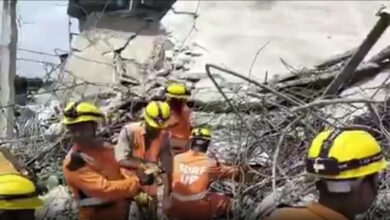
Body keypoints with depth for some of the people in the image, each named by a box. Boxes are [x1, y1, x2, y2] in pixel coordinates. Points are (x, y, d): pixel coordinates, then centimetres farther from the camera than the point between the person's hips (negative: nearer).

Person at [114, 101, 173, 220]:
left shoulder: (164, 136, -11)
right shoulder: (129, 131, -18)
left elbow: (167, 167, -10)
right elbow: (121, 160, -25)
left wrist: (166, 195, -12)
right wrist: (144, 165, -37)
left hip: (148, 185, 2)